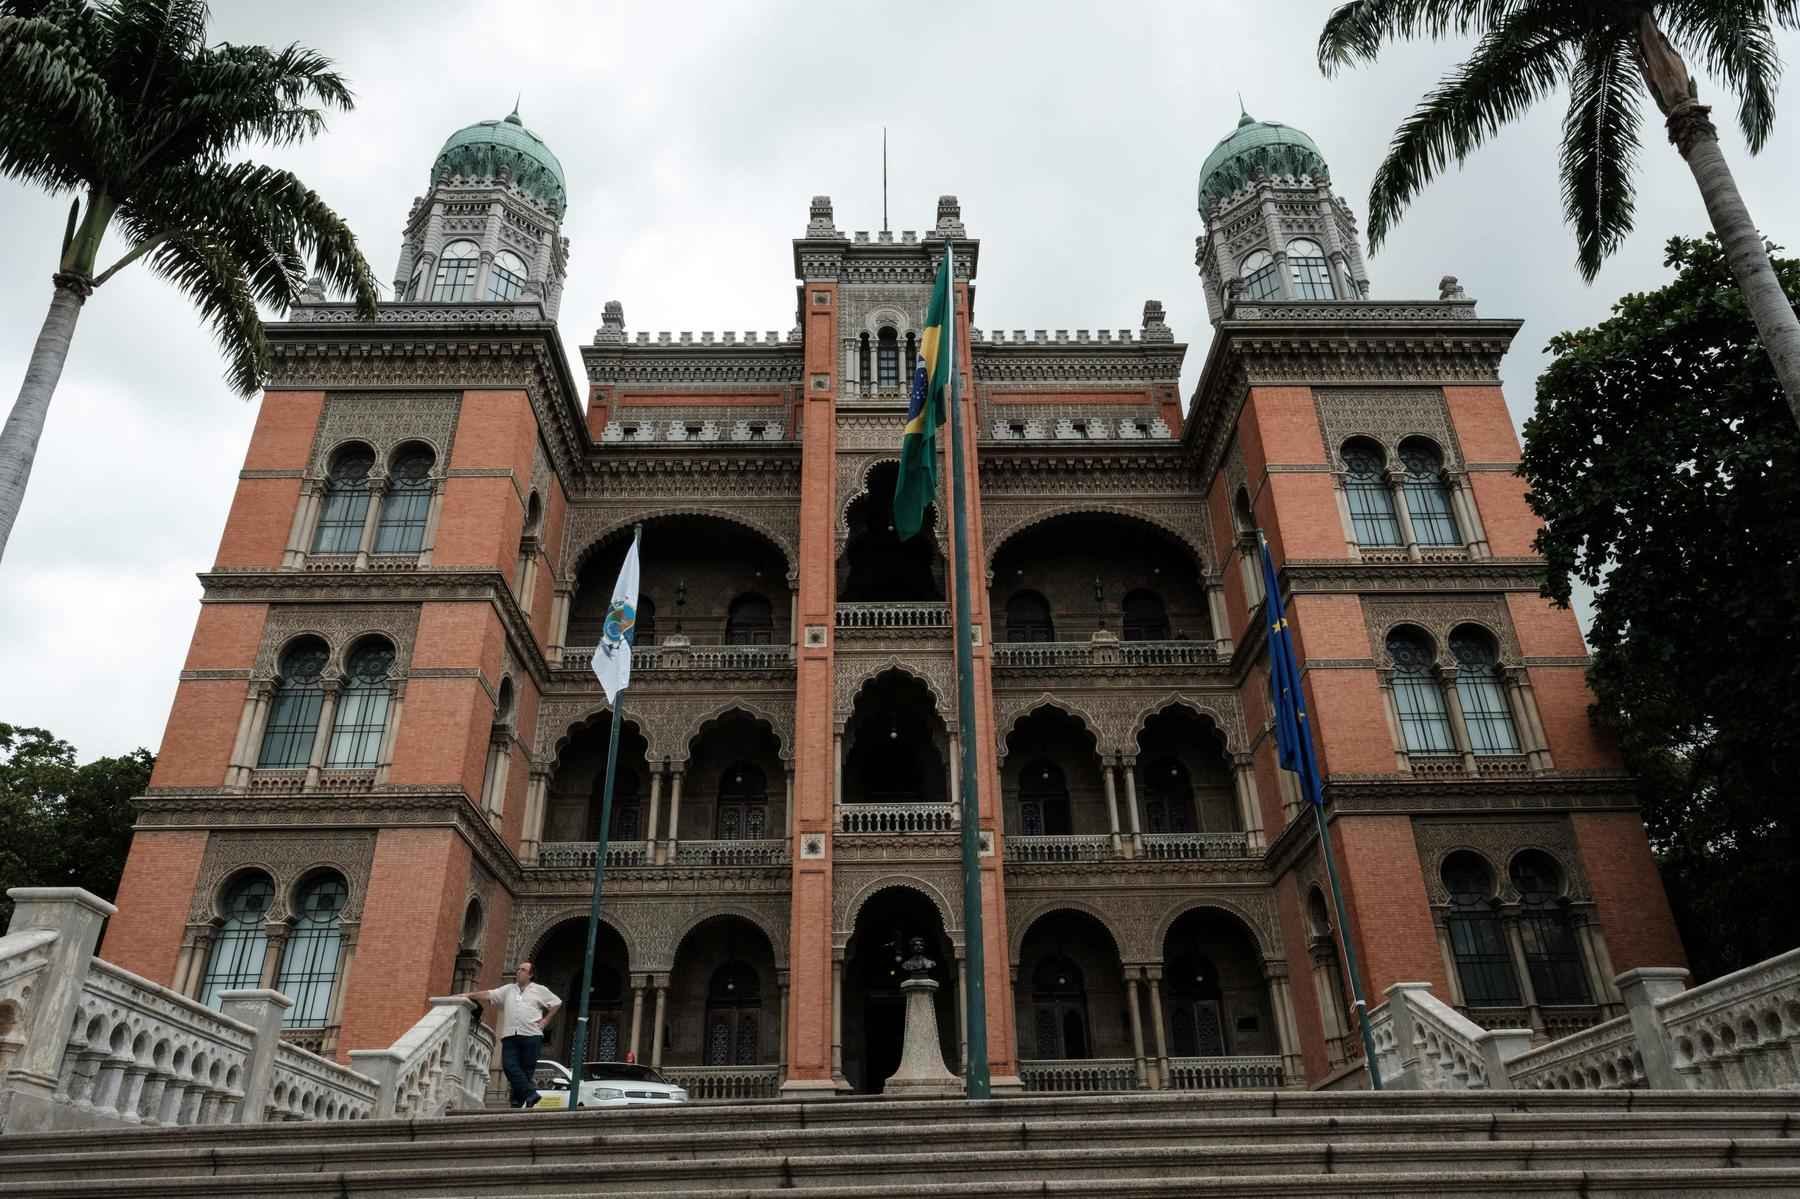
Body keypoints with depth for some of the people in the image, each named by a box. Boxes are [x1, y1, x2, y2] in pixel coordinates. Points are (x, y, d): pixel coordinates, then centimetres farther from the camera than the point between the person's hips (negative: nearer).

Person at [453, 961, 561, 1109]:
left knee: (526, 1068, -5)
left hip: (531, 1035, -3)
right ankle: (530, 1093, -14)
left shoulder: (540, 990, 11)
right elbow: (489, 995, 10)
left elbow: (556, 1003, 16)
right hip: (510, 1035, 3)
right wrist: (469, 995, -2)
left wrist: (545, 1020, 7)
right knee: (509, 1065, -15)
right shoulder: (508, 989, 19)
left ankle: (518, 1102, 0)